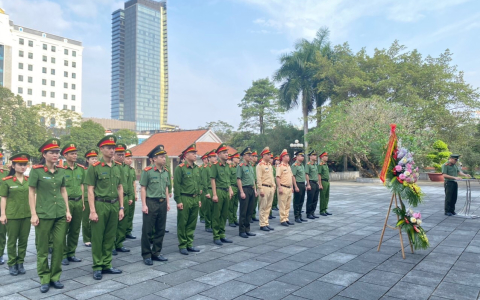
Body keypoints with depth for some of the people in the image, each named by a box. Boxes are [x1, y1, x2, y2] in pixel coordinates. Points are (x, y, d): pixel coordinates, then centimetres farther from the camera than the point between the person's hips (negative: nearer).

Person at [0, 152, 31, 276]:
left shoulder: (30, 180, 4)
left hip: (27, 215, 3)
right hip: (12, 215, -3)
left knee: (24, 240, 9)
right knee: (12, 241, 7)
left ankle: (20, 263, 22)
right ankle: (12, 264, 20)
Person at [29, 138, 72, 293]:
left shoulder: (61, 171, 6)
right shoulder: (36, 170, -7)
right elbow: (31, 193, -6)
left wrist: (67, 211, 8)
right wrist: (33, 214, -10)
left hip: (60, 214, 4)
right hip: (43, 214, -4)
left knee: (59, 245, 7)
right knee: (42, 247, 7)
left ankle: (55, 276, 21)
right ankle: (44, 279, 20)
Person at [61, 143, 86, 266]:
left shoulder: (81, 169, 9)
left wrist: (82, 202, 13)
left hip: (78, 202, 5)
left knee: (75, 230, 11)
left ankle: (71, 253, 23)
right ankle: (63, 255, 14)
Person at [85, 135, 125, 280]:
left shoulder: (118, 167, 8)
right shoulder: (94, 167, -7)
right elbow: (90, 190, -8)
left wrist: (121, 208, 8)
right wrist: (92, 211, -13)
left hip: (114, 206, 5)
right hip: (100, 205, -5)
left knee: (110, 237, 12)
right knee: (97, 238, 4)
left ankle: (107, 265, 23)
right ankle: (97, 267, 16)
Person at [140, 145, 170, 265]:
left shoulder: (166, 172, 9)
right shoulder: (147, 171, -8)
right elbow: (143, 188, -7)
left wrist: (167, 202, 12)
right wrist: (144, 204, -12)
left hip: (162, 203, 6)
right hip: (151, 203, -6)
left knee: (160, 230, 11)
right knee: (147, 230, 2)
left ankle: (156, 253, 23)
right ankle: (146, 255, 13)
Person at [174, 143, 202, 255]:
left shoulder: (196, 168, 12)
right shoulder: (180, 168, -9)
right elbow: (177, 186, -11)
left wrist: (198, 198, 15)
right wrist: (178, 201, -14)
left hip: (195, 199, 7)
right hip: (185, 199, -7)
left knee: (192, 223, 12)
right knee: (182, 224, 4)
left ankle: (189, 244, 23)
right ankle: (182, 246, 15)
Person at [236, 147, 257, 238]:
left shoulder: (251, 166, 15)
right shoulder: (240, 166, -8)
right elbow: (238, 180, -13)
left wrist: (255, 190, 15)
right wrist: (241, 192, -17)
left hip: (251, 190, 8)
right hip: (245, 190, -8)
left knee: (250, 211, 11)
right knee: (243, 212, -2)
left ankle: (247, 229, 20)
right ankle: (242, 231, 7)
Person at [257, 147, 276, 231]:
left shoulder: (270, 165, 16)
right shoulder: (260, 165, -9)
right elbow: (258, 178, -14)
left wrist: (274, 186, 14)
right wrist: (260, 189, -18)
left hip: (271, 188, 8)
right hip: (264, 188, -8)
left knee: (268, 207, 11)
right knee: (263, 207, -2)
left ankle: (266, 223, 18)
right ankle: (262, 224, 5)